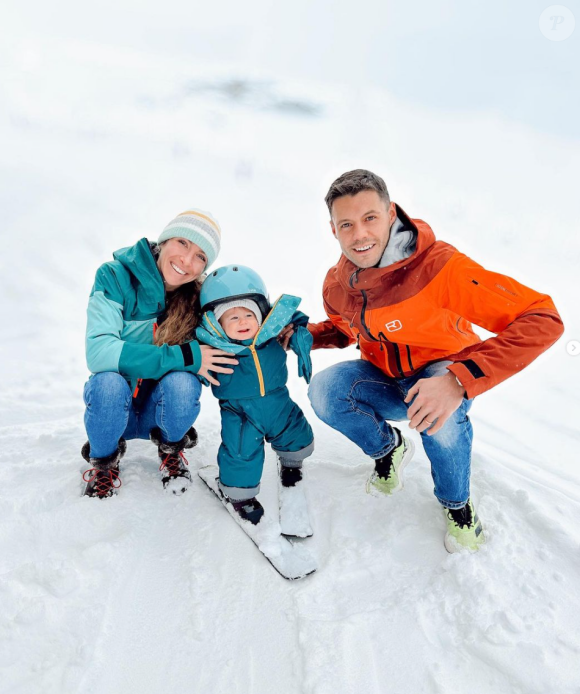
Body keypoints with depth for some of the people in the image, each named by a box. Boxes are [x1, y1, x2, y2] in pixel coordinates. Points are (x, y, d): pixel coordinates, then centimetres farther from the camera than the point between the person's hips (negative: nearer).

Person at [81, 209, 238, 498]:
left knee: (182, 382, -30)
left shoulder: (199, 297, -13)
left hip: (160, 408, 1)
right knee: (109, 382, -33)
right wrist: (184, 357, -35)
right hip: (114, 402, -1)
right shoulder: (115, 276, -19)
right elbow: (98, 351, -30)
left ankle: (170, 447, 4)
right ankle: (103, 459, 0)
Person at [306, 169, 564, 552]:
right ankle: (388, 447, 7)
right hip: (386, 383, 4)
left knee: (439, 414, -38)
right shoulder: (336, 284, -12)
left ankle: (457, 503, -4)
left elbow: (543, 320, -35)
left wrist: (459, 380, -45)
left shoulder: (439, 265, -30)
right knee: (324, 389, -25)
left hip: (443, 377, -3)